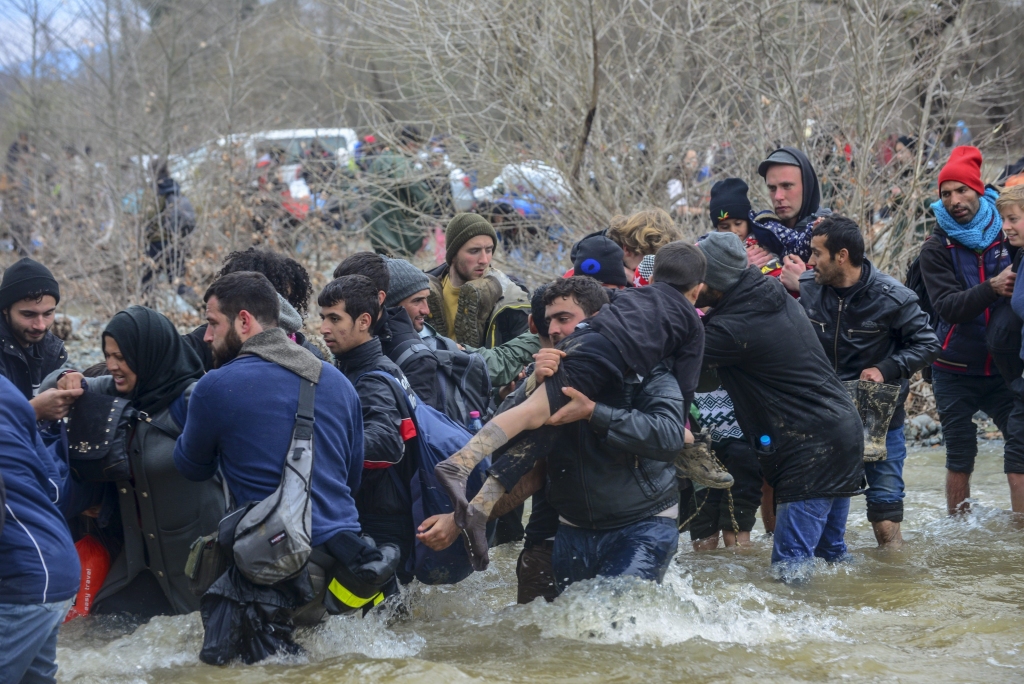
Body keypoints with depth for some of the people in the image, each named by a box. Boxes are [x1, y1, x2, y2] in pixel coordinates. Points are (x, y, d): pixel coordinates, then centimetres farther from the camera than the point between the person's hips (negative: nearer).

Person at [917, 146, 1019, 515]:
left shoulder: (1007, 233, 1)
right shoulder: (936, 249, -2)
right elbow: (947, 306, -16)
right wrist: (992, 288, -31)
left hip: (1004, 368, 1)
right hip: (956, 372, -1)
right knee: (960, 456, 4)